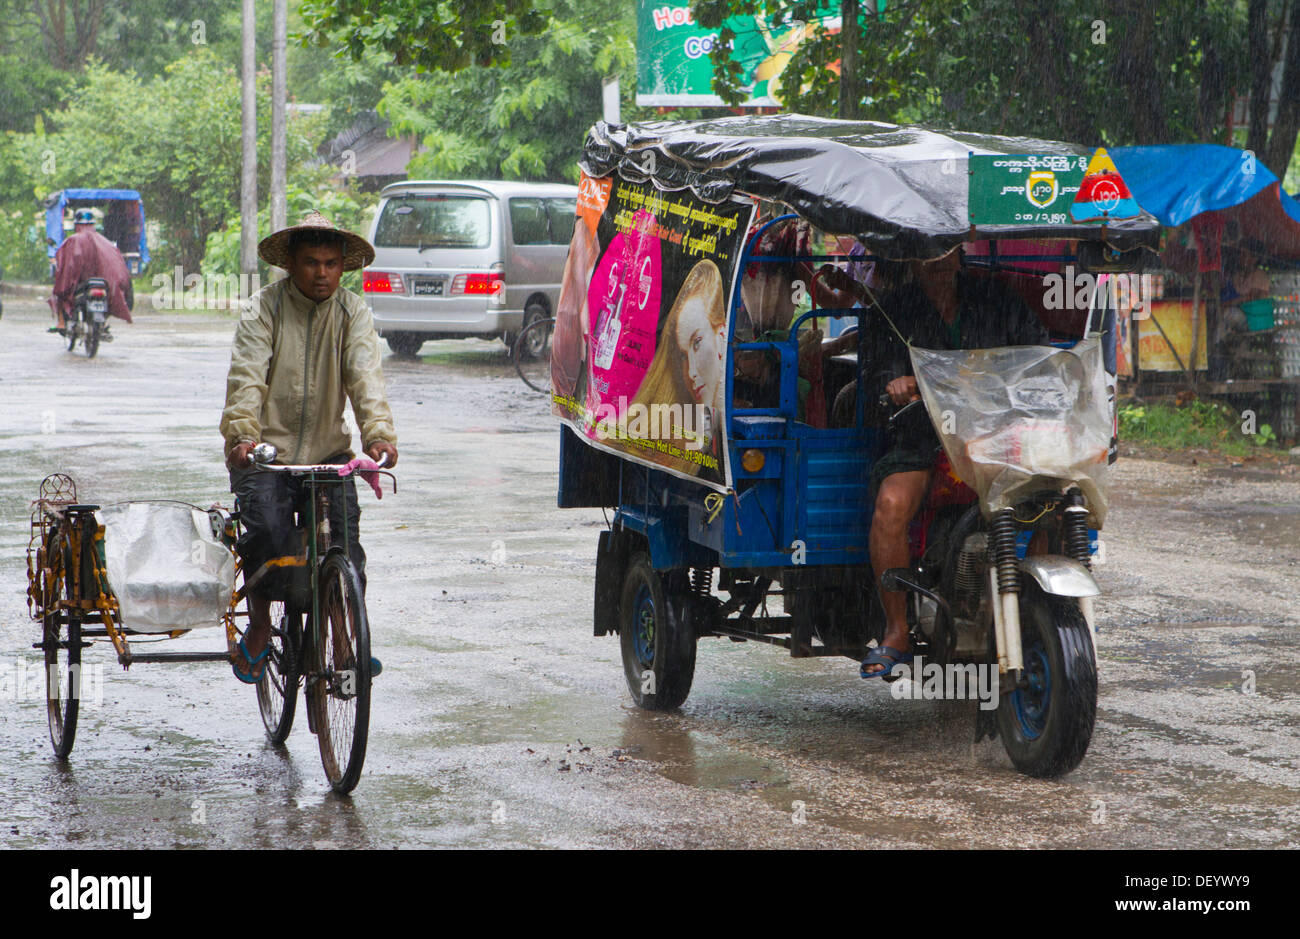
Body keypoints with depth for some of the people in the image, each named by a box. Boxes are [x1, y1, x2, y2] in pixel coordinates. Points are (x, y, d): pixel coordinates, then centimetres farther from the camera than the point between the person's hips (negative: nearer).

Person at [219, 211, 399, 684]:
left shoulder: (353, 312, 3)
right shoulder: (262, 308, -4)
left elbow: (365, 376, -11)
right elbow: (247, 377, -17)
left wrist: (378, 432, -29)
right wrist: (243, 433, -35)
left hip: (328, 450, 2)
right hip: (266, 450, -2)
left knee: (344, 522, -20)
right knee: (267, 526, -24)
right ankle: (259, 627, -3)